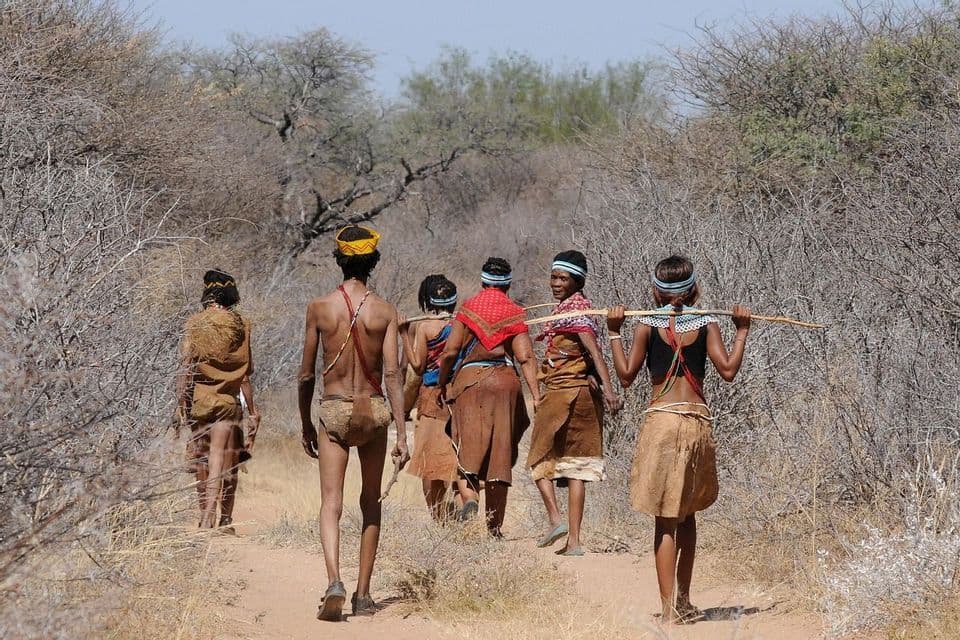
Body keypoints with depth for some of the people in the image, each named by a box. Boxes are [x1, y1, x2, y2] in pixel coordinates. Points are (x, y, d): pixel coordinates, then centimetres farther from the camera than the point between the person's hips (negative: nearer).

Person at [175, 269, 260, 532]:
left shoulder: (194, 325, -3)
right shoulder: (240, 326, -1)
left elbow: (185, 369, -7)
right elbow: (245, 375, -1)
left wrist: (181, 407, -4)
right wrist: (252, 410, 6)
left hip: (199, 402, 0)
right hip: (228, 403, 0)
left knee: (202, 461, 14)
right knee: (222, 464, -1)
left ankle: (205, 516, 22)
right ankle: (224, 520, -10)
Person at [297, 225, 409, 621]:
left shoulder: (319, 308, -3)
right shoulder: (384, 312, -4)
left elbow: (306, 375, 1)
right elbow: (392, 375, -10)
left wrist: (306, 425, 13)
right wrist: (402, 435, -9)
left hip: (333, 410, -1)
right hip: (373, 410, 1)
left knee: (331, 502, -5)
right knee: (370, 503, 15)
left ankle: (335, 582, -27)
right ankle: (363, 593, 18)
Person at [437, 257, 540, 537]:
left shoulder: (468, 309, 5)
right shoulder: (515, 314, 5)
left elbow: (450, 351, -2)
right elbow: (525, 357, -5)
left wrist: (442, 383, 11)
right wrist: (536, 394, -7)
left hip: (468, 380, -1)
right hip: (504, 382, 1)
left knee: (467, 446, -1)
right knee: (500, 452, 5)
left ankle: (469, 497, -29)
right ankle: (494, 524, 8)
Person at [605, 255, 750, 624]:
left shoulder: (648, 324, -1)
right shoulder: (706, 324, 3)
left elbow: (626, 375, 1)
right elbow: (727, 370, -4)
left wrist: (614, 332, 9)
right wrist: (742, 331, 8)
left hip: (662, 419, -2)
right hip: (699, 422, 2)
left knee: (666, 519, -3)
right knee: (687, 515, 17)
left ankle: (669, 608, -9)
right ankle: (683, 601, 21)